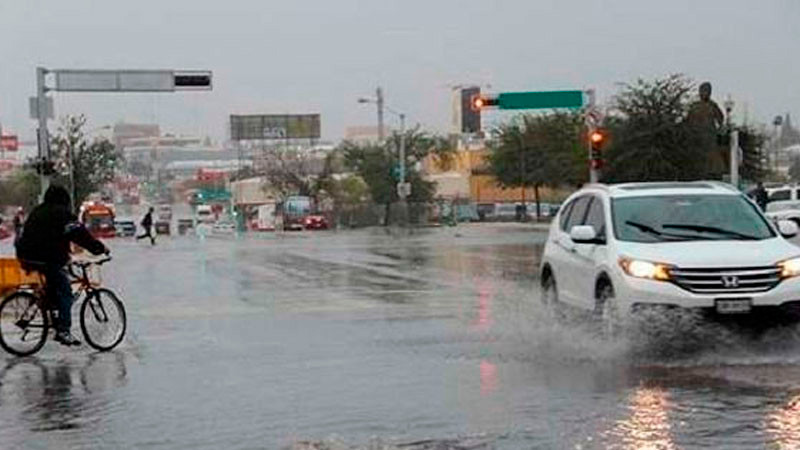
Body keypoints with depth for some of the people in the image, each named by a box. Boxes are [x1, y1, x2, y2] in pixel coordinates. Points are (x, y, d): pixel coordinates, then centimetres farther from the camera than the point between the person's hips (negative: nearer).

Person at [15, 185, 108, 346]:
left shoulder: (37, 212, 23)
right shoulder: (61, 213, -3)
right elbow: (80, 234, -11)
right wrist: (100, 248, -8)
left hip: (27, 258, 9)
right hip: (47, 259, -9)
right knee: (64, 292, -4)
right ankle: (63, 331, -12)